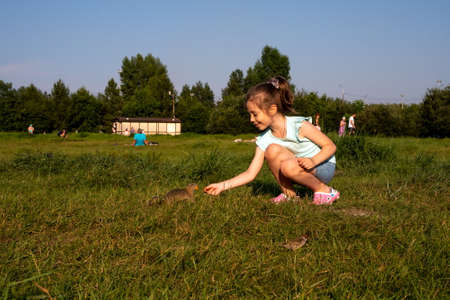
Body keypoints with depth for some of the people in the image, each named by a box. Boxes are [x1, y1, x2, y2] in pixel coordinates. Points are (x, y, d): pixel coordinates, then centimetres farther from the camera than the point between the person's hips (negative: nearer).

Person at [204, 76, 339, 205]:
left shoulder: (299, 125, -20)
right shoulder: (264, 140, -6)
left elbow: (330, 146, -15)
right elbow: (250, 174, -8)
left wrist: (313, 161, -33)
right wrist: (223, 185, -18)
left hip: (325, 166, -4)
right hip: (300, 171, 5)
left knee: (288, 166, -35)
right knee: (272, 149, -22)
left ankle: (325, 191, -11)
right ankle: (288, 194, -7)